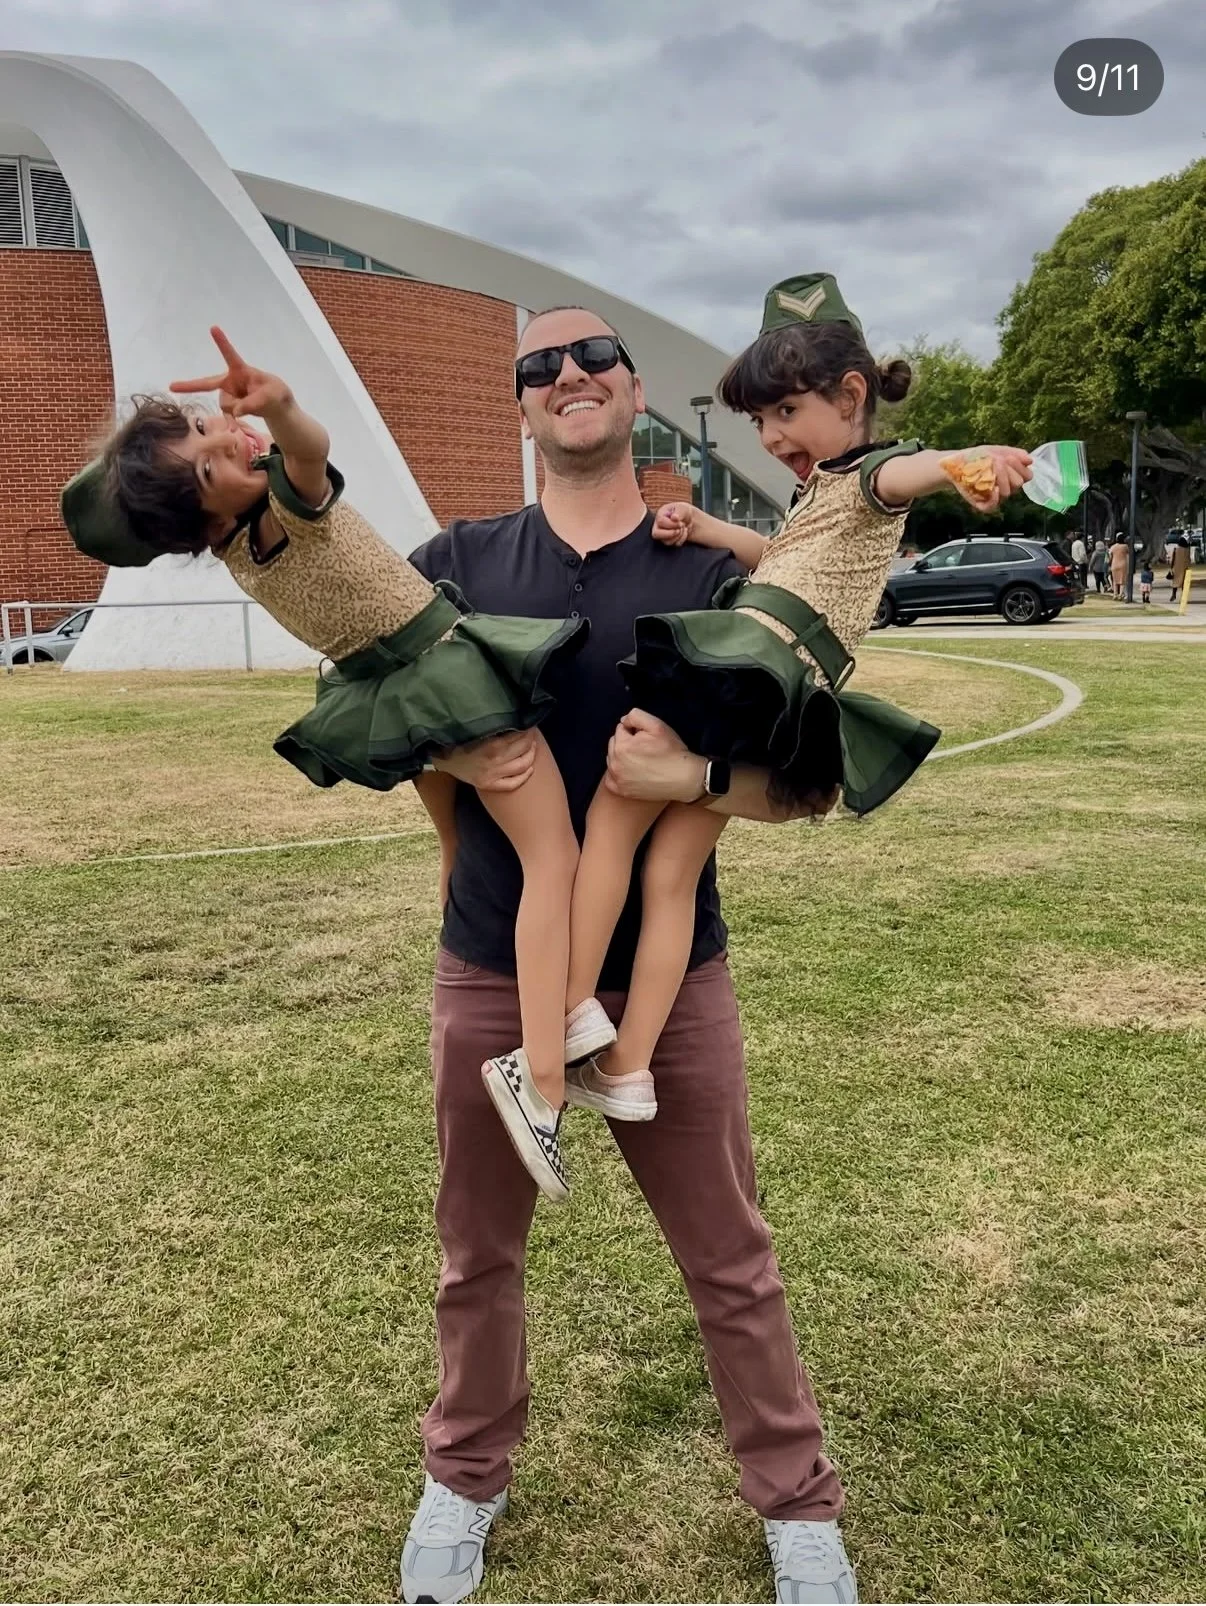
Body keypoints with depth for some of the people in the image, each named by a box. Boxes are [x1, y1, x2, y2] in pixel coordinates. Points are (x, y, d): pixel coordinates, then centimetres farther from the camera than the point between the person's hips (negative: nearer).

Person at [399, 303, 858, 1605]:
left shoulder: (714, 576, -3)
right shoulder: (457, 562, 2)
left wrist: (694, 775, -25)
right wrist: (449, 749, -17)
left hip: (669, 975, -1)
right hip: (490, 972, 2)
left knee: (730, 1261, 13)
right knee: (478, 1249, 18)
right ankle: (465, 1476, 44)